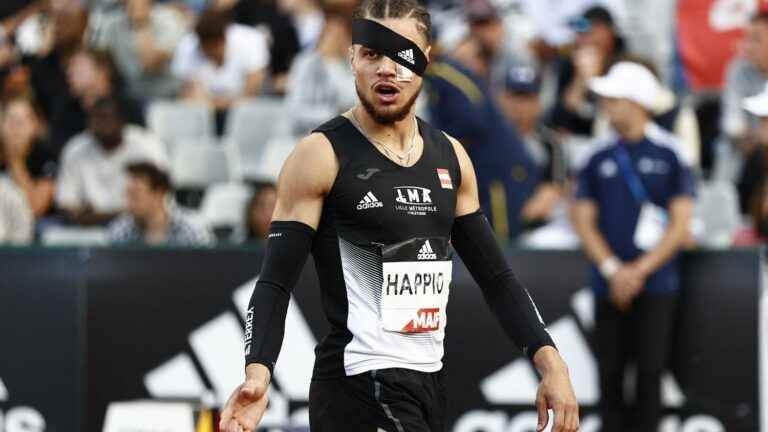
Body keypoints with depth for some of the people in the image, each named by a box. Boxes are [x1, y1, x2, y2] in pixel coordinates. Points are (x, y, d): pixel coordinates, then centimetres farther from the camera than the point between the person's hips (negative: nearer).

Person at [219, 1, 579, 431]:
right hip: (361, 386, -7)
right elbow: (276, 283, -12)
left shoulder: (450, 157, 10)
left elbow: (495, 274, 15)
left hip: (431, 380, 7)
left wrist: (550, 362, 4)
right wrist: (257, 373, -28)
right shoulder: (321, 156, -9)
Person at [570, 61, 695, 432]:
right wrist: (614, 269, -8)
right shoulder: (600, 160, 9)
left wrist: (640, 270, -10)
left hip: (655, 285, -3)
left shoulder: (669, 155, 0)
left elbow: (680, 224, -3)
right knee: (610, 373, 4)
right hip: (609, 286, 3)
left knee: (650, 371, -4)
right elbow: (584, 220, 6)